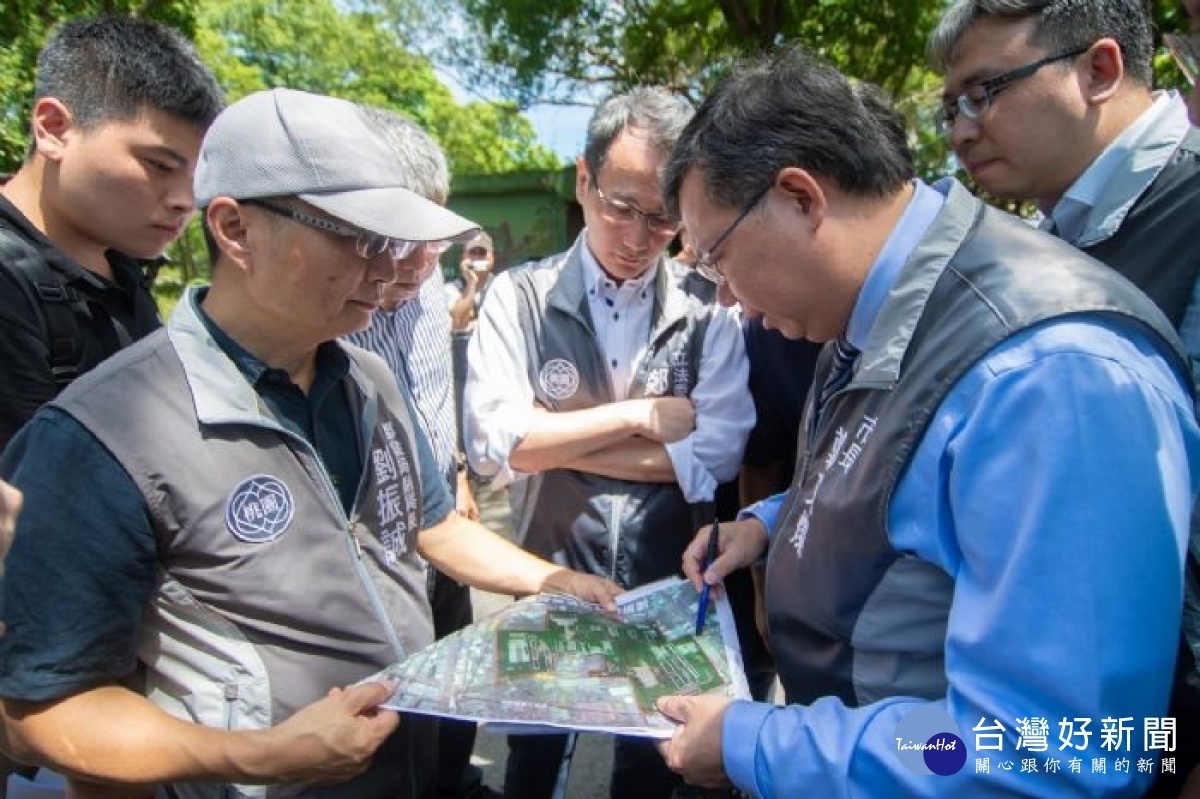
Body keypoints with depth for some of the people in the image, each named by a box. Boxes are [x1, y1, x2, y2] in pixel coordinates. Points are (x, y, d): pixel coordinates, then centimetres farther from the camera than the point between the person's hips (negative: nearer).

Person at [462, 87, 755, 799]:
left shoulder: (708, 310, -6)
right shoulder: (519, 297, -9)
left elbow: (718, 453, -16)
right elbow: (491, 444, -18)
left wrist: (551, 441, -17)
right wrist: (639, 415, -17)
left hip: (671, 587, 1)